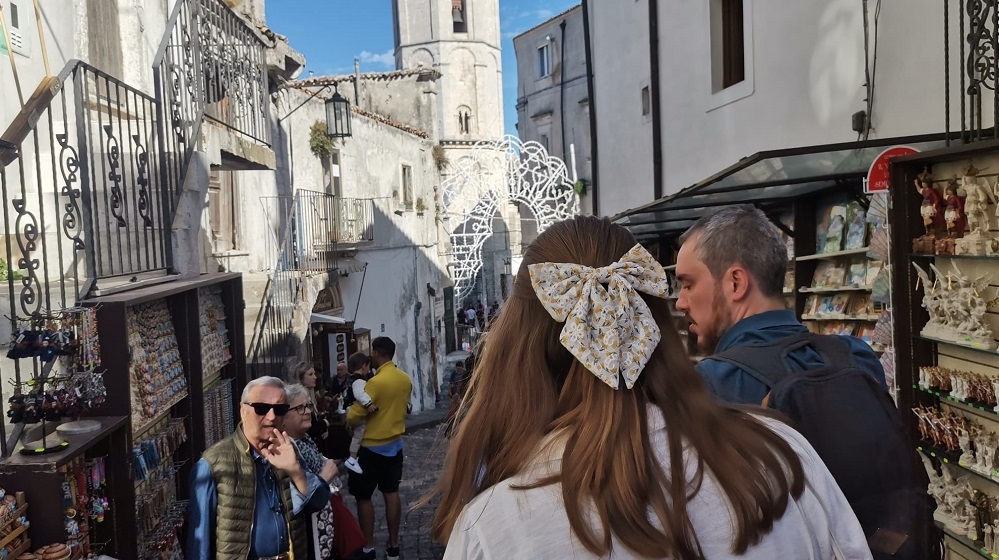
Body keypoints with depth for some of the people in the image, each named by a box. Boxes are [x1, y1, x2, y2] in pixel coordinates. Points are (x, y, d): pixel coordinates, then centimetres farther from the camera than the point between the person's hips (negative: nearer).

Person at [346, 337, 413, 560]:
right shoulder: (405, 379, 1)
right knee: (391, 493, 13)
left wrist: (346, 415, 3)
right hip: (395, 444, 7)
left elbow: (355, 416, -16)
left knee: (363, 497, 5)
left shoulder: (376, 382, -22)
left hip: (372, 447, -7)